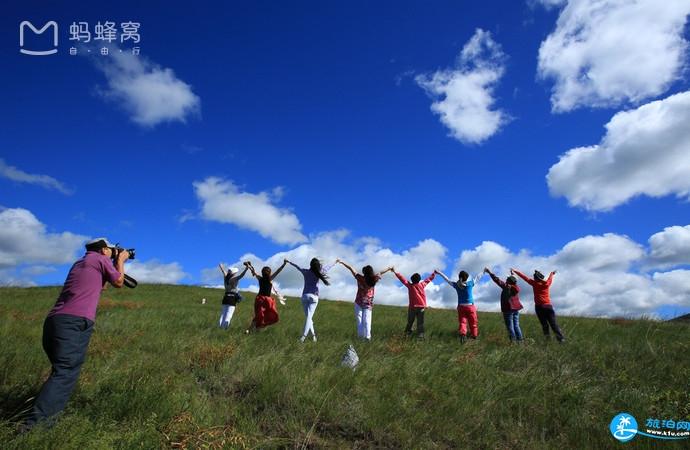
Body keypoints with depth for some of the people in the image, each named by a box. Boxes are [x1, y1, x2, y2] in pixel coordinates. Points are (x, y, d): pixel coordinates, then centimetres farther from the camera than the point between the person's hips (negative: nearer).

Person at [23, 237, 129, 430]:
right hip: (74, 323, -9)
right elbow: (118, 282, 17)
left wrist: (114, 263, 44)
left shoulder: (79, 262, 27)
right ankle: (33, 425, -22)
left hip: (53, 321, 9)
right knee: (65, 374, -12)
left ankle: (47, 415, 16)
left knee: (61, 371, 19)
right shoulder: (101, 259, 4)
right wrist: (120, 260, 30)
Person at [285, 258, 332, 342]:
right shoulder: (319, 272, 1)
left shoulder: (306, 272, 2)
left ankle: (313, 334, 9)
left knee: (308, 316, 8)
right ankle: (304, 335, -12)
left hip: (305, 296, 1)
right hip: (314, 297, -1)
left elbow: (297, 267, 17)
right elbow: (327, 268, 17)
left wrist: (288, 262, 33)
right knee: (309, 316, -5)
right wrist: (334, 263, 36)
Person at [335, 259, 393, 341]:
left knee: (359, 319, 7)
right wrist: (389, 269, 23)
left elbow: (351, 269, -11)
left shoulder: (360, 278, -15)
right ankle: (367, 336, 1)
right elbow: (380, 273, 7)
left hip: (359, 302, -2)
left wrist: (341, 262, -6)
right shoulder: (374, 280, -9)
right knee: (367, 320, 5)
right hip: (368, 303, 2)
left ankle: (360, 335, 5)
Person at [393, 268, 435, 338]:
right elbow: (428, 279, 13)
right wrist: (434, 274, 28)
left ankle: (408, 332, 19)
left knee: (410, 321, 15)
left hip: (412, 307, 0)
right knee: (420, 322, 4)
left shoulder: (410, 285, -5)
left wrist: (395, 272, -6)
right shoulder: (422, 285, 0)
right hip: (421, 307, 0)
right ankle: (420, 334, 0)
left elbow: (402, 279, -6)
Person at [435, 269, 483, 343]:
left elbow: (447, 279, 6)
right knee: (473, 322, 12)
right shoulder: (470, 284, -9)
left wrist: (439, 273, 17)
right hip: (470, 306, -2)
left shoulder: (456, 285, -4)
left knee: (462, 322, -2)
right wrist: (483, 272, 21)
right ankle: (474, 335, 22)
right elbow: (477, 277, 5)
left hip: (461, 307, 2)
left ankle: (462, 334, -25)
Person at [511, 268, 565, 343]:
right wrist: (552, 273, 47)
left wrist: (514, 271, 11)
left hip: (539, 307, -1)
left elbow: (524, 277, 5)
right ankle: (561, 339, -6)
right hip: (548, 306, 1)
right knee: (554, 324, 2)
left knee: (544, 325, 3)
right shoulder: (547, 283, 4)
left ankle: (548, 340, -3)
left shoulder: (534, 283, -2)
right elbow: (550, 277, 26)